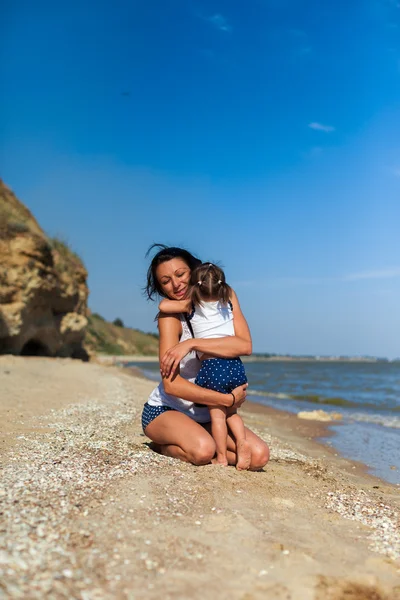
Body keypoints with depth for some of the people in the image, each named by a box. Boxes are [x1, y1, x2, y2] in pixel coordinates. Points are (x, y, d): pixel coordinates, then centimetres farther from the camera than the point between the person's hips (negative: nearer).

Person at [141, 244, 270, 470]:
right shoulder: (170, 315, -16)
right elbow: (171, 385, -24)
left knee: (259, 455, -12)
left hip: (207, 413, 5)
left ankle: (186, 443, 6)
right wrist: (228, 399, -24)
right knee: (203, 450, -33)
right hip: (165, 410, -5)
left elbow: (245, 345, -21)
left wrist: (192, 343, -30)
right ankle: (164, 445, 0)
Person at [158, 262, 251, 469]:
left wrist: (167, 299, 20)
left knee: (217, 414, 5)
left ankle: (222, 457, 7)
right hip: (235, 365, 4)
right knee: (231, 412, 19)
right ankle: (242, 442, 0)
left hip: (211, 366, -4)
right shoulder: (228, 303, 13)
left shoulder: (191, 306, 2)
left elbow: (163, 305, -2)